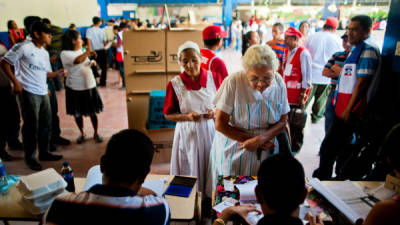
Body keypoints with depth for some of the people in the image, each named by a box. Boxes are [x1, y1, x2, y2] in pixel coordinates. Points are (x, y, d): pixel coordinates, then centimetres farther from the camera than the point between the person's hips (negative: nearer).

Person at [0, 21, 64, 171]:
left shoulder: (45, 53, 16)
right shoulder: (24, 47, -7)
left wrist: (57, 74, -1)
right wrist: (15, 82, -13)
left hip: (43, 92, 8)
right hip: (28, 92, -8)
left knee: (46, 124, 13)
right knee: (31, 126, -1)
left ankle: (44, 153, 28)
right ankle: (30, 158, 15)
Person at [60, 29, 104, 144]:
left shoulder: (80, 50, 7)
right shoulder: (65, 53, -13)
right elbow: (77, 61, -33)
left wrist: (91, 63, 3)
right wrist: (87, 53, -23)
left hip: (89, 85, 5)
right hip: (75, 88, -4)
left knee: (93, 112, 7)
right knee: (78, 113, 10)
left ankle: (96, 133, 22)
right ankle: (82, 134, 29)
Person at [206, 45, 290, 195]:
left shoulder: (279, 83, -8)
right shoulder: (233, 82, -20)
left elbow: (282, 121, 0)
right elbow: (220, 124, -16)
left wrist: (260, 139, -18)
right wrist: (254, 141, -14)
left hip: (265, 153, 3)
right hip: (233, 153, -3)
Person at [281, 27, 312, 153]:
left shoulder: (303, 54, -13)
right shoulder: (286, 52, 10)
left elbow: (306, 76, -14)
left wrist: (302, 95, -15)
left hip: (297, 94, -7)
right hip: (286, 93, 7)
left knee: (296, 121, 6)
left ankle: (296, 146, 22)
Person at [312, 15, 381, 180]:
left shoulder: (368, 50, -13)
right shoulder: (356, 50, 18)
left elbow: (362, 83, -20)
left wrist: (348, 109, -19)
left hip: (350, 110, -10)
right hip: (343, 108, 10)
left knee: (328, 148, -5)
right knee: (342, 146, 18)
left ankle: (320, 179, 9)